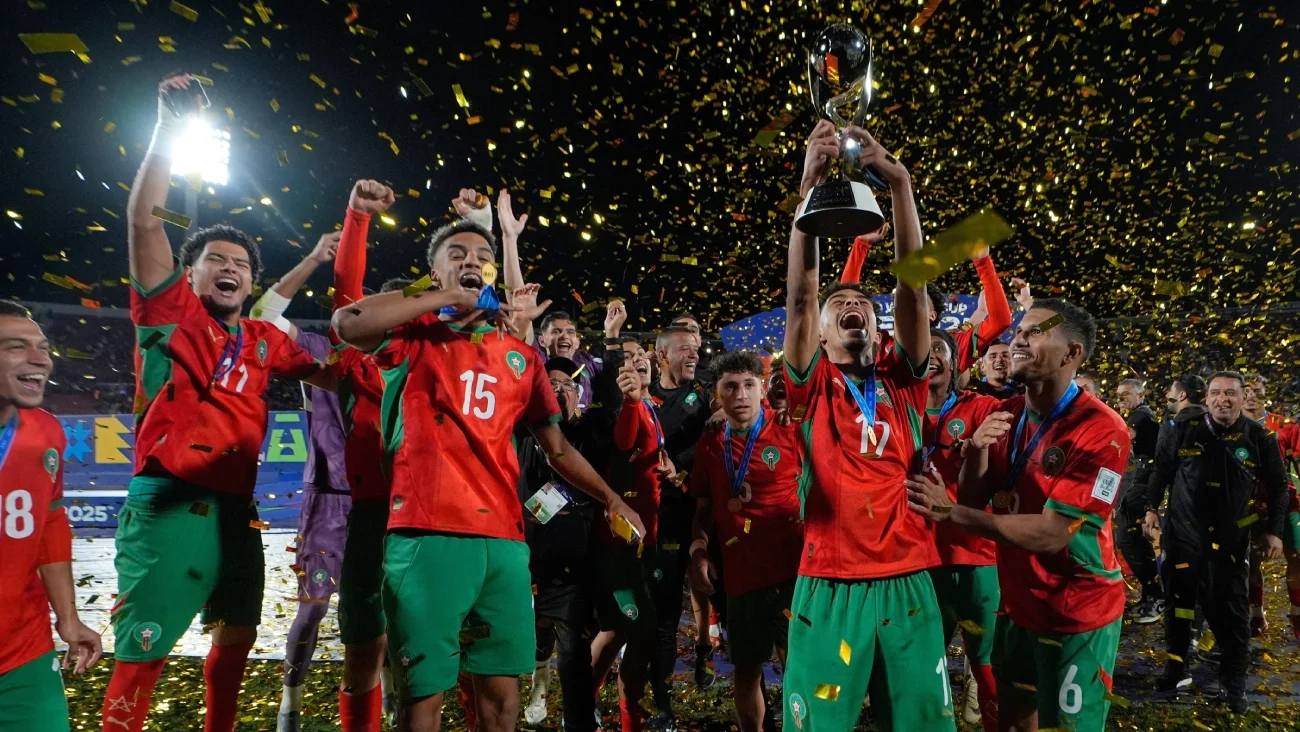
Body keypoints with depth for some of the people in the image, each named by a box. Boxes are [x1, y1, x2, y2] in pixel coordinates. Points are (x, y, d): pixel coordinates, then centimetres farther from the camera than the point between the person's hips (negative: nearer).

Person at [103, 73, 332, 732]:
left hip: (236, 508, 6)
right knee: (142, 650, -7)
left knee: (237, 636, 19)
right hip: (168, 503, -6)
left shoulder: (265, 341, 13)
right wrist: (168, 129, -9)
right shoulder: (169, 312, 2)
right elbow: (143, 219, -6)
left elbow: (331, 375, 14)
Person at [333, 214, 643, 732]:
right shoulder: (416, 335, 6)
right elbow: (348, 324, -16)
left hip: (503, 537, 4)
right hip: (427, 533, -4)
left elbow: (558, 448, 19)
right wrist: (446, 299, -8)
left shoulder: (520, 356, 16)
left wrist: (611, 499, 8)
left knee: (501, 684, 10)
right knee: (424, 690, 1)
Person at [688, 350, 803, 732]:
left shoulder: (790, 432, -4)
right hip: (740, 575, 4)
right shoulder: (709, 444, 6)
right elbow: (704, 506, 13)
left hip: (792, 569, -3)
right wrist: (699, 552, 1)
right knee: (746, 671, 14)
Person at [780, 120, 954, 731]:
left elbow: (913, 286, -4)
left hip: (908, 583, 2)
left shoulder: (902, 383, 8)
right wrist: (810, 186, -17)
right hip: (830, 587, -2)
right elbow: (800, 295, -10)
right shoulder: (812, 387, 3)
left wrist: (899, 182, -12)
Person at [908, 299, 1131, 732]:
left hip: (1077, 612, -6)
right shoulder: (1004, 415, -1)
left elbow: (1051, 534, -25)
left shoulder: (1102, 431, -22)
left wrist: (950, 513, -26)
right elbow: (973, 502, 0)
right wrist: (976, 451, -19)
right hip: (1018, 602, 6)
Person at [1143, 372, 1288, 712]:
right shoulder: (1185, 429, -4)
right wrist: (1152, 507, 9)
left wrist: (1274, 531, 3)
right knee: (1178, 601, 10)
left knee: (1230, 608, 4)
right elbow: (1162, 469, 9)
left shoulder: (1259, 438, -4)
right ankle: (1176, 669, 24)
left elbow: (1277, 487, 5)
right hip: (1183, 533, 1)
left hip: (1230, 538, -1)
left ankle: (1234, 681, 19)